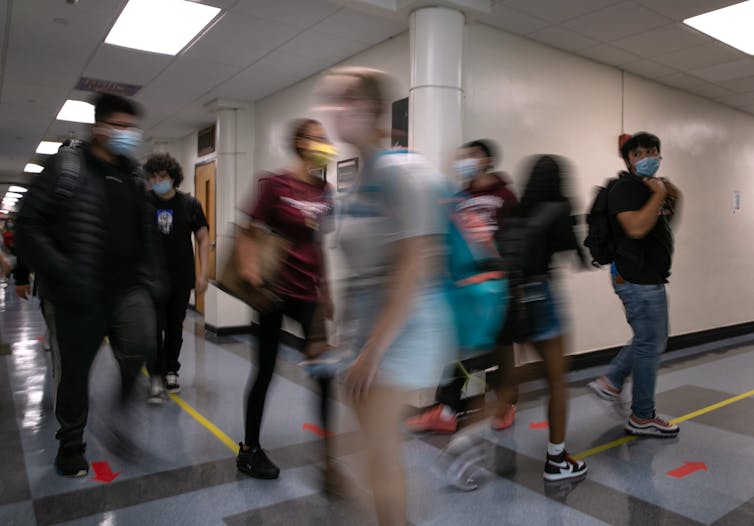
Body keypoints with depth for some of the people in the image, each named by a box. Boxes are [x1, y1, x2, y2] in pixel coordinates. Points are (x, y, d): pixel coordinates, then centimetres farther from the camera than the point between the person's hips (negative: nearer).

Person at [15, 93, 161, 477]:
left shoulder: (133, 177, 10)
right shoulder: (66, 166, -6)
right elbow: (28, 227, -10)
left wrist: (150, 278, 10)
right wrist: (61, 273, -20)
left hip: (127, 286, 3)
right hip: (78, 295, -3)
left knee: (140, 345, -19)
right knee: (73, 370, 9)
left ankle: (123, 404, 12)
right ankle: (71, 443, 32)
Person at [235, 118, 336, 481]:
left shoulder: (324, 191, 8)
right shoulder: (275, 184, -8)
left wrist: (325, 291, 18)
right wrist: (247, 264, -27)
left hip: (307, 293, 5)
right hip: (274, 289, -5)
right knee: (266, 370, 6)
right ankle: (249, 450, 28)